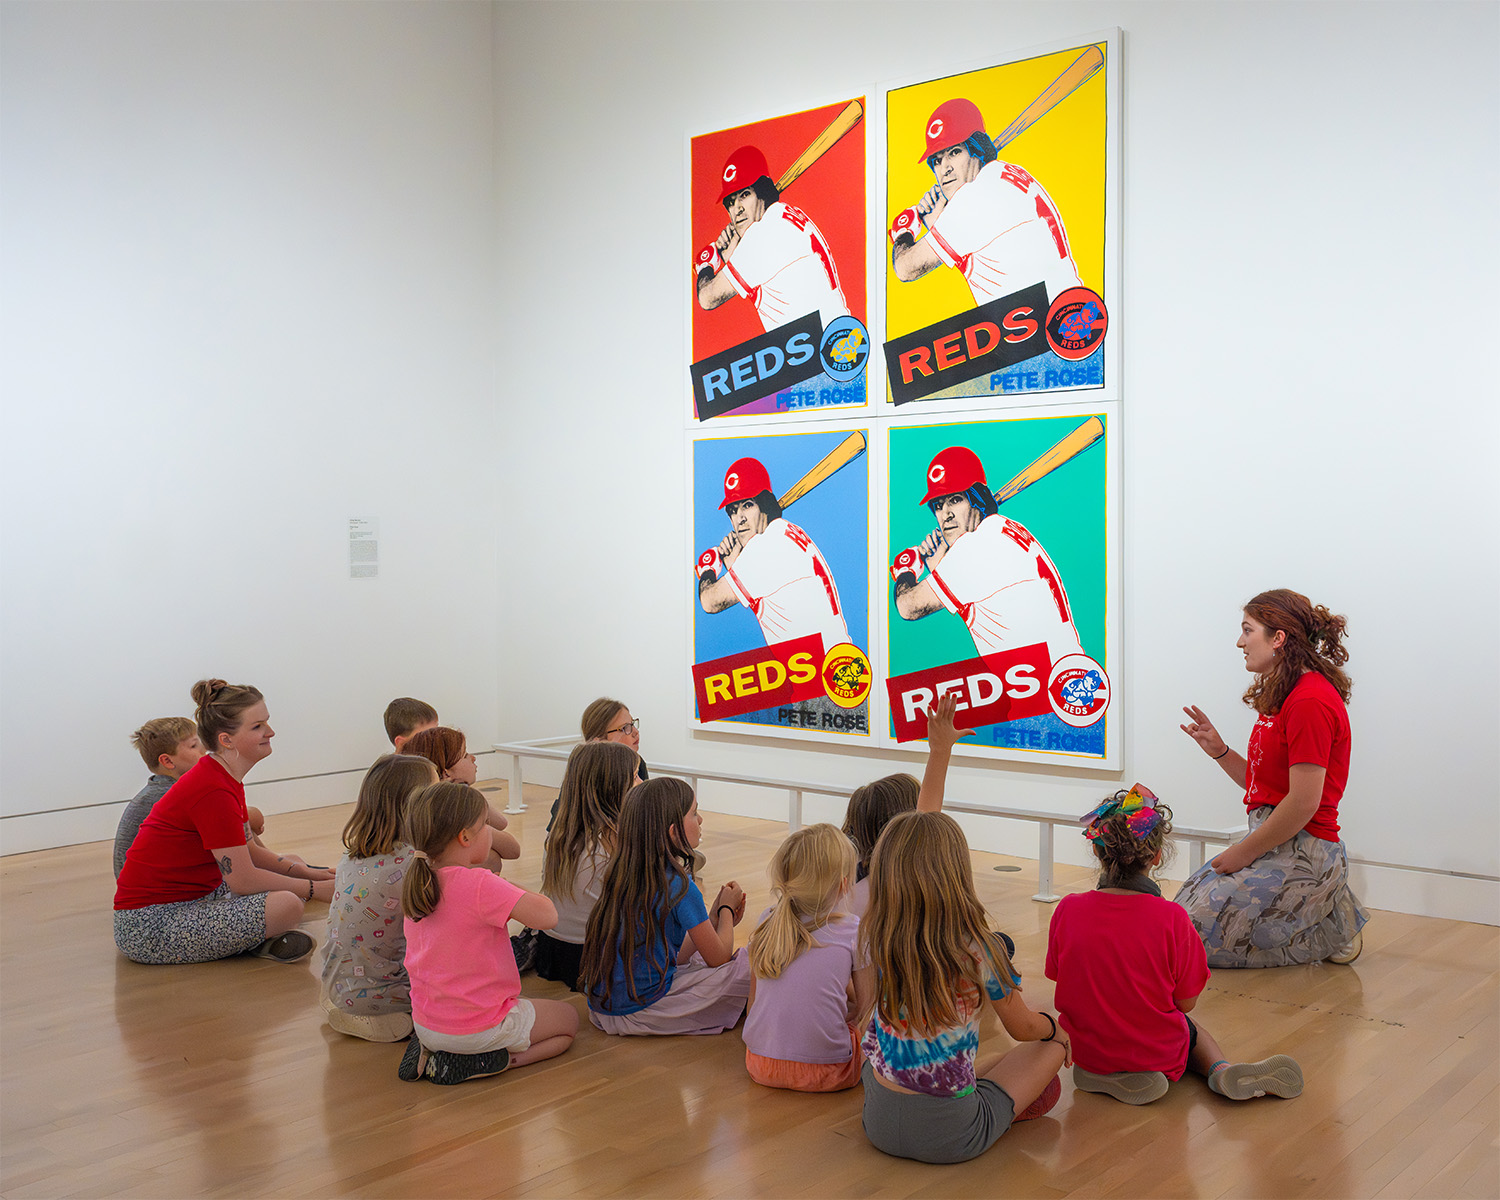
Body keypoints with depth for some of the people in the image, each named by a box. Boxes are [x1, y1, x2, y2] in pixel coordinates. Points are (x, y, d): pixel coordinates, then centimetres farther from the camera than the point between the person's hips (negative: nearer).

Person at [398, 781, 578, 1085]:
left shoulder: (415, 883, -2)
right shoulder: (480, 886, -26)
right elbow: (547, 917, -27)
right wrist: (512, 888, -13)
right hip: (480, 1028, -7)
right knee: (568, 1019, 16)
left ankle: (430, 1051, 12)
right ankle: (488, 1061, -5)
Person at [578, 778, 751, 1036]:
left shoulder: (622, 874, 6)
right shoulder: (679, 886, -17)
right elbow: (719, 959, -5)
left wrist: (717, 917, 16)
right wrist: (727, 908, 11)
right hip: (639, 1012, -8)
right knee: (747, 966, -6)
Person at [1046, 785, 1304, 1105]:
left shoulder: (1067, 910, -14)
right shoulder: (1171, 918, -20)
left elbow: (1057, 975, -1)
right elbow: (1186, 1001, -10)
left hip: (1085, 1050, 2)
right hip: (1157, 1052, -2)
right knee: (1190, 1029, 34)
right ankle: (1221, 1069, 6)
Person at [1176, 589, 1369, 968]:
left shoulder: (1310, 701, -19)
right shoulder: (1283, 697, 14)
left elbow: (1304, 801, -23)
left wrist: (1243, 853, -15)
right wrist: (1219, 750, 3)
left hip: (1303, 852, -10)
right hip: (1273, 844, 10)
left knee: (1195, 939, -12)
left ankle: (1330, 931, 1)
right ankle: (1322, 906, 14)